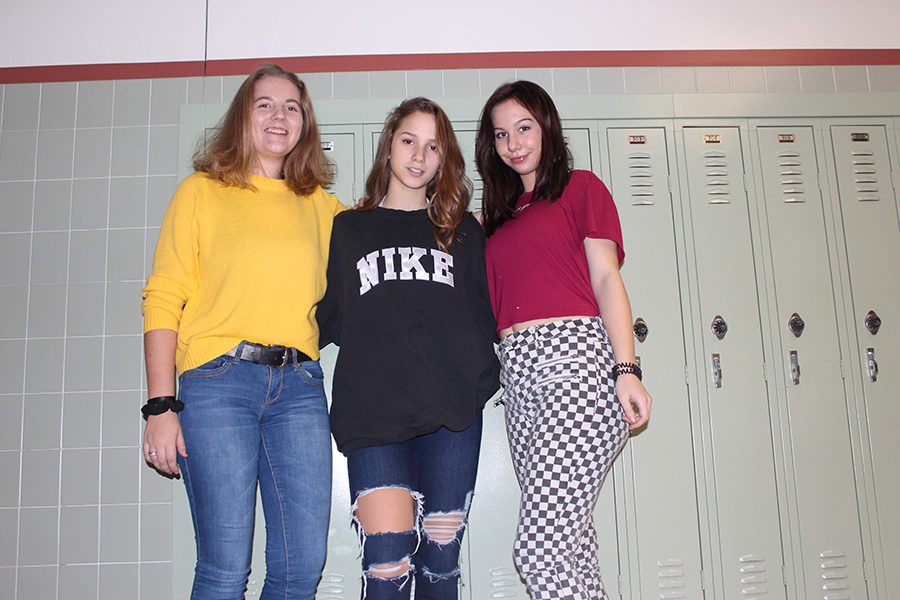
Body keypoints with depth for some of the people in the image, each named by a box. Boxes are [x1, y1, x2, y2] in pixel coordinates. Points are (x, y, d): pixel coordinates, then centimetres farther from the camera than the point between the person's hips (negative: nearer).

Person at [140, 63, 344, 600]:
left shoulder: (320, 206, 16)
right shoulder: (201, 192, 9)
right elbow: (163, 301, 2)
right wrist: (161, 406, -7)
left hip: (299, 384, 3)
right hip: (218, 380, -3)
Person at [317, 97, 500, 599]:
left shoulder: (464, 231, 20)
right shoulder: (349, 229, 19)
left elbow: (489, 317, 16)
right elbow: (330, 319, 15)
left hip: (452, 409, 1)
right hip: (374, 411, -1)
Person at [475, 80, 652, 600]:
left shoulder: (581, 187, 8)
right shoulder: (500, 216, 26)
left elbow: (607, 278, -2)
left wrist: (627, 368, -13)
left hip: (576, 359, -6)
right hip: (517, 371, 6)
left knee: (541, 547, -15)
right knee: (570, 543, 7)